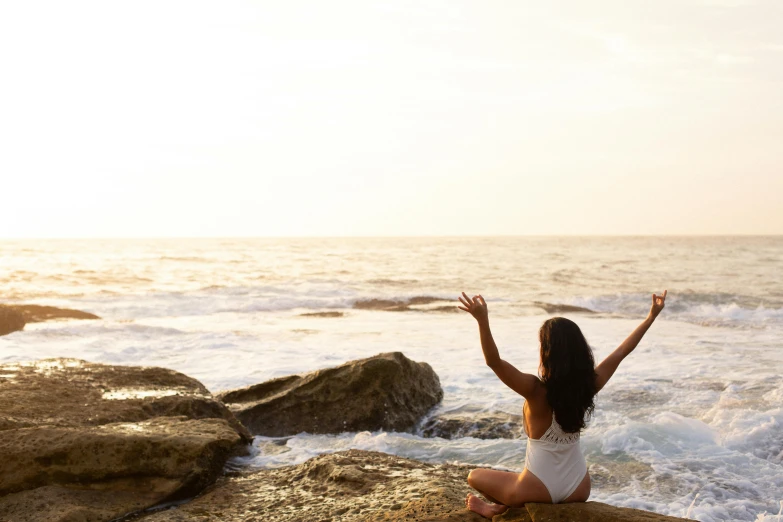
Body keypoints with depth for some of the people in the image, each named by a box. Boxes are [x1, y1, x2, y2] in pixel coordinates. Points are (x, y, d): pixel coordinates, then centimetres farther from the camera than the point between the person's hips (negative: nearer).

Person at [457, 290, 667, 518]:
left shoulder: (537, 390, -23)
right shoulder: (588, 385, -9)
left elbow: (494, 361, -34)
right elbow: (622, 352, 3)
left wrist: (483, 320, -46)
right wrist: (652, 316, 12)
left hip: (540, 490, -4)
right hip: (579, 489, 4)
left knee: (474, 476, 21)